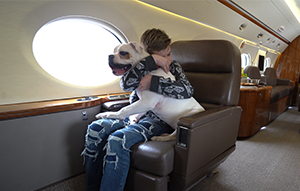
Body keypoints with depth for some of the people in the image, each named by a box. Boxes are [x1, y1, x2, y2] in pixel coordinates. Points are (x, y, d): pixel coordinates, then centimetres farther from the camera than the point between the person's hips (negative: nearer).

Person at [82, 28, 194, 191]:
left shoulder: (174, 67, 6)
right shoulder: (142, 66, 9)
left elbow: (187, 90, -15)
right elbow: (126, 84, -13)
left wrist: (153, 82, -19)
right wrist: (151, 61, -19)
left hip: (158, 120, -4)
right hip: (135, 115, 5)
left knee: (117, 139, -30)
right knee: (95, 129, -16)